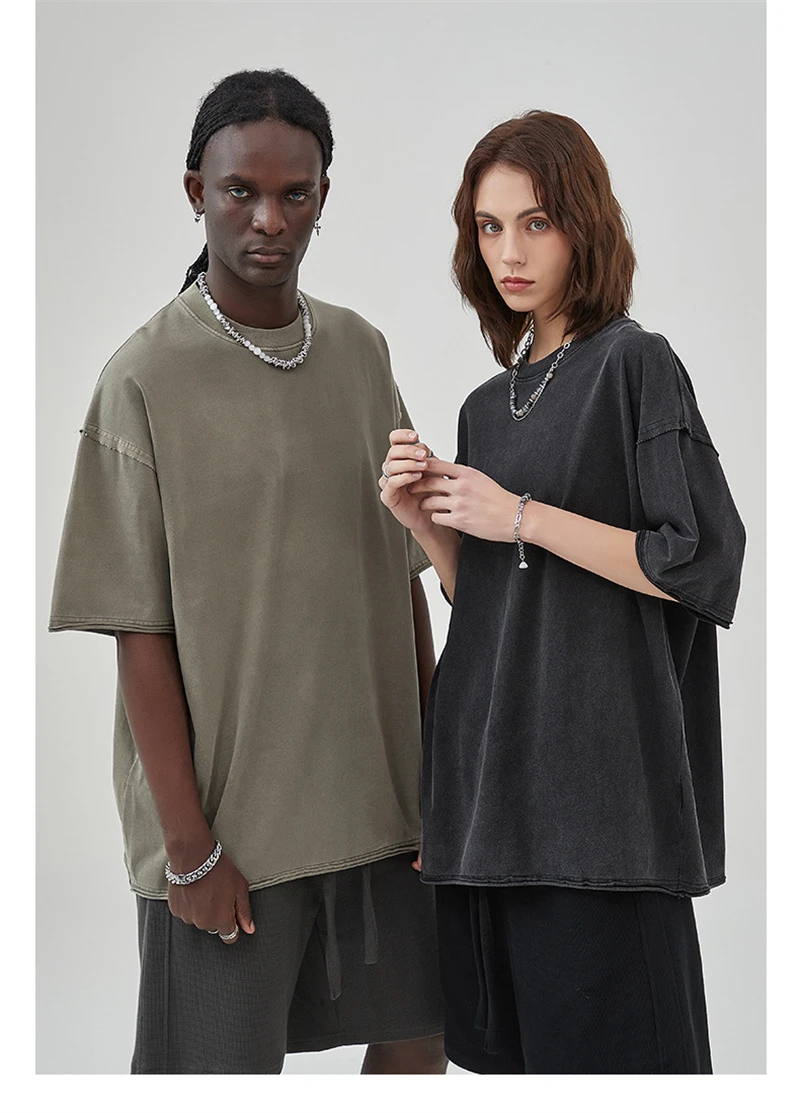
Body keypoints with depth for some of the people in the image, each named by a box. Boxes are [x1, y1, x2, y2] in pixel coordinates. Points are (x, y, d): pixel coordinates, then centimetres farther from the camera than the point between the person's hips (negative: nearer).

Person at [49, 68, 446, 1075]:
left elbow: (403, 574, 12)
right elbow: (140, 632, -10)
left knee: (415, 1039, 13)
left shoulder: (362, 353, 6)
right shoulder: (147, 378, -9)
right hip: (230, 811, -5)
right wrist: (189, 845, -12)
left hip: (382, 794, 5)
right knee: (221, 1068, 3)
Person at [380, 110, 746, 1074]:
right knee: (505, 1040, 11)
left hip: (594, 768, -7)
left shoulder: (634, 364, -6)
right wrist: (424, 522, -1)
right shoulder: (487, 405, 15)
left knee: (597, 1036, -1)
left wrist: (522, 517, -14)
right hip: (489, 764, 7)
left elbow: (703, 565, -13)